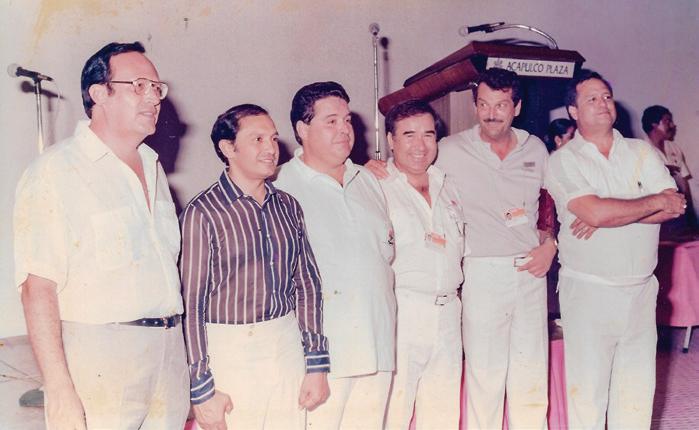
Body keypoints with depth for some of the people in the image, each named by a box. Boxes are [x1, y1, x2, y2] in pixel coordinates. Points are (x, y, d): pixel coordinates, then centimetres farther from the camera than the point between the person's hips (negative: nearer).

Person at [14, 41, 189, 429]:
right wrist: (60, 393, -19)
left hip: (169, 353, 7)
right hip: (99, 363, -6)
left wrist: (183, 349, 14)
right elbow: (38, 289, -15)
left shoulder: (153, 167, 14)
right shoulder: (56, 171, -10)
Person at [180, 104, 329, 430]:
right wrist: (201, 390, -9)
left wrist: (317, 364, 6)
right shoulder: (202, 213, -10)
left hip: (288, 347, 5)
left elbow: (307, 284, 8)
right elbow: (190, 304, -10)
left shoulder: (288, 207, 7)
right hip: (230, 353, -4)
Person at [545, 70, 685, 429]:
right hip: (588, 290, -4)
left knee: (638, 388, 12)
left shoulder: (642, 152, 9)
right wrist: (655, 201, -7)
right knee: (587, 389, 4)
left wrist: (613, 213, -13)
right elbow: (594, 213, -19)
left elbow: (676, 207, -2)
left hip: (641, 289, 4)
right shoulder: (562, 161, -4)